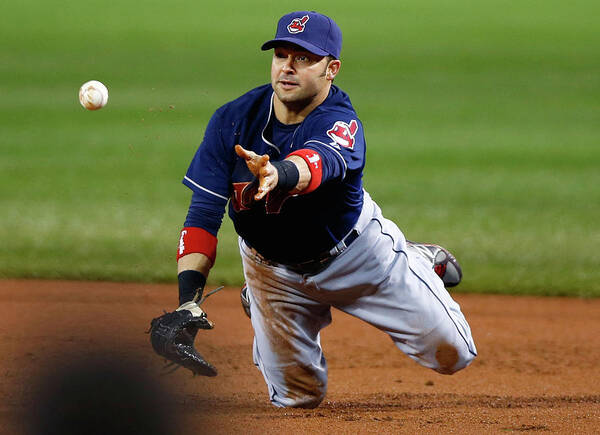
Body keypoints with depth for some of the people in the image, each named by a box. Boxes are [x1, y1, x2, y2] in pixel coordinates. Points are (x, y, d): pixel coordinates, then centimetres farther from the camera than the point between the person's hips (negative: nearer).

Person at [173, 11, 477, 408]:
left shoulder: (341, 124, -33)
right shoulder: (233, 121, -22)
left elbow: (319, 162, -57)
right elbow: (203, 215, -23)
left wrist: (278, 175, -81)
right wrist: (188, 301, -34)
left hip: (354, 252, -2)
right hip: (273, 267, 2)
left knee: (452, 353, 2)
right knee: (296, 397, 10)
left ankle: (422, 264, 33)